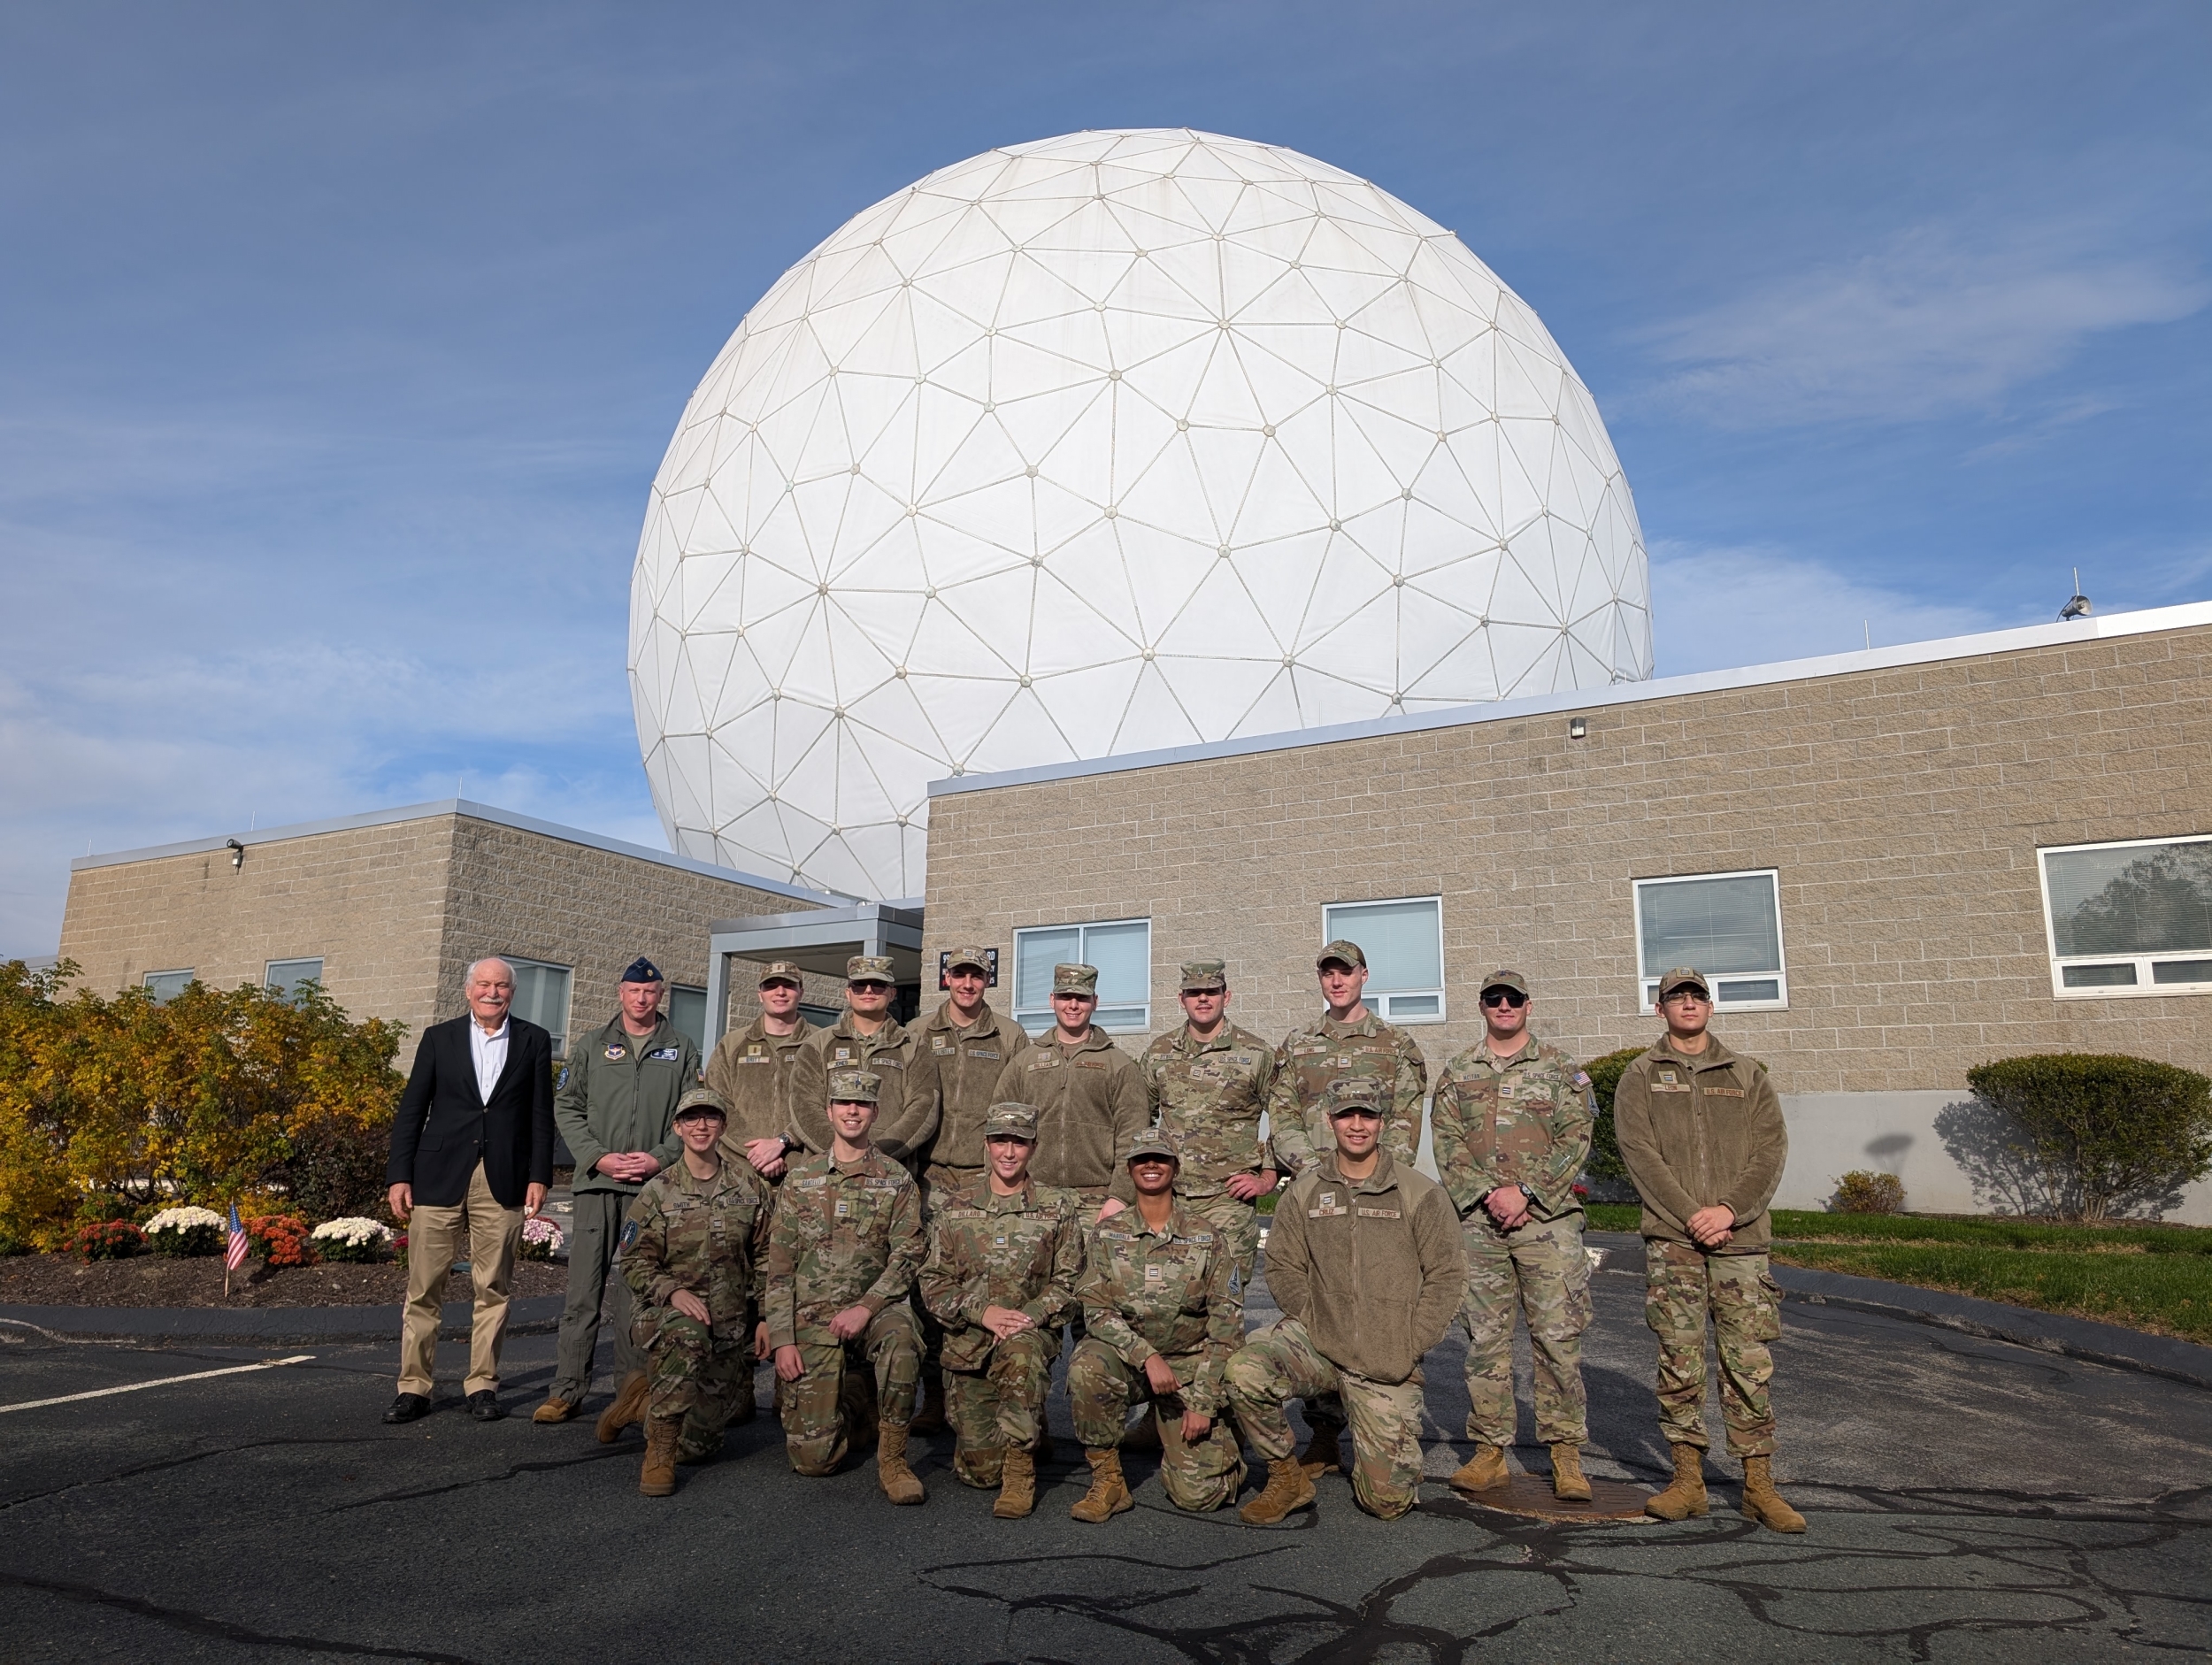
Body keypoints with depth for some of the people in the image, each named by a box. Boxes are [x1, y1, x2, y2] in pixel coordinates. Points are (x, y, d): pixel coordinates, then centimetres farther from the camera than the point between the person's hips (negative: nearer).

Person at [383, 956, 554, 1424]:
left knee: (493, 1290, 5)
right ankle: (414, 1387, 15)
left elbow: (541, 1116, 6)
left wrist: (539, 1176, -1)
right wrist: (399, 1175, 0)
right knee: (423, 1289, 3)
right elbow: (411, 1110, 7)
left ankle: (482, 1386, 15)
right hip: (439, 1179, 0)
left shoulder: (533, 1042, 7)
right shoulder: (439, 1038, 8)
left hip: (503, 1184, 0)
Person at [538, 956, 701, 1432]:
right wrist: (598, 1157, -5)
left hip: (654, 1183, 0)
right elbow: (566, 1107, 7)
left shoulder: (681, 1048, 10)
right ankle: (567, 1389, 7)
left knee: (635, 1292, 2)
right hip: (597, 1181, 1)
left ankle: (632, 1390, 11)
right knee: (583, 1289, 0)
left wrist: (661, 1157, -8)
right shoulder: (591, 1045, 11)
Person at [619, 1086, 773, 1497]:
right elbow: (635, 1262, -2)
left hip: (731, 1324, 3)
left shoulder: (749, 1186, 5)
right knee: (688, 1335, -39)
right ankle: (659, 1453, -24)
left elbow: (765, 1257, 10)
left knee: (705, 1434, 0)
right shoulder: (657, 1192, 0)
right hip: (670, 1312, -2)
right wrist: (673, 1292, -19)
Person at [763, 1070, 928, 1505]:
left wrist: (866, 1307, -18)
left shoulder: (897, 1181, 3)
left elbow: (908, 1255, -4)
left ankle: (892, 1459, -18)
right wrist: (782, 1340, -4)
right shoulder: (800, 1180, 6)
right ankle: (854, 1412, 29)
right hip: (811, 1322, 1)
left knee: (901, 1340, -37)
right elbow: (779, 1268, 5)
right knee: (813, 1458, -6)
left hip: (875, 1309, -1)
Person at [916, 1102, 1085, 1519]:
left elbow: (1067, 1282, 0)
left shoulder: (1058, 1209, 3)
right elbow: (933, 1283, 3)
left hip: (1032, 1333, -2)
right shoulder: (953, 1211, 6)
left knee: (1019, 1352, -38)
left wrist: (1028, 1318, -16)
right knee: (979, 1471, -3)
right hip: (968, 1345, 2)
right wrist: (982, 1312, -13)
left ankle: (1021, 1471, -22)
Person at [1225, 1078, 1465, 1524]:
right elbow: (1283, 1267, 7)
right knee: (1245, 1372, -28)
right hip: (1316, 1343, 1)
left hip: (1387, 1366, -1)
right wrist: (1314, 1321, -7)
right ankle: (1288, 1478, -1)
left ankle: (1386, 1438, 34)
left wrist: (1409, 1346, -7)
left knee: (1388, 1502, -3)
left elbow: (1447, 1276, -1)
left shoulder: (1422, 1194, -2)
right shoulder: (1304, 1191, 3)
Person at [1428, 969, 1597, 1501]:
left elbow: (1575, 1140, -2)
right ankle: (1489, 1452, 15)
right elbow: (1447, 1143, 4)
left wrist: (1524, 1192, -12)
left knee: (1558, 1337, -1)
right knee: (1485, 1338, 5)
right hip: (1479, 1220, 2)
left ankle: (1566, 1456, 10)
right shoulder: (1457, 1073, 11)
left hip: (1549, 1220, -2)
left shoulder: (1561, 1069, 6)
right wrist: (1487, 1195, -10)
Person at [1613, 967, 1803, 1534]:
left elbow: (1770, 1150, 3)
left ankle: (1758, 1486, 11)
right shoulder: (1640, 1077, 8)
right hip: (1671, 1238, -1)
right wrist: (1691, 1215, -13)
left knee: (1749, 1362, 2)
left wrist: (1729, 1210, -11)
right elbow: (1640, 1153, -3)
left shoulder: (1748, 1075, 13)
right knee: (1680, 1363, 2)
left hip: (1741, 1237, 1)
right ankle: (1688, 1481, 11)